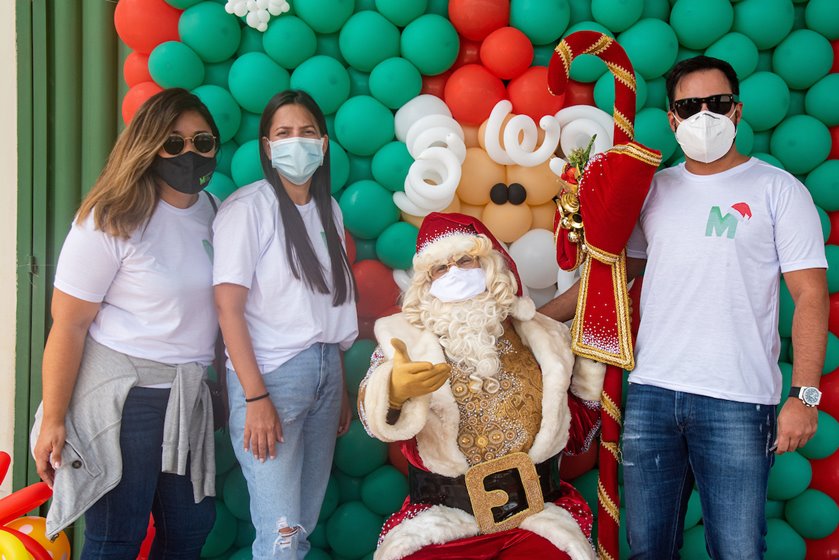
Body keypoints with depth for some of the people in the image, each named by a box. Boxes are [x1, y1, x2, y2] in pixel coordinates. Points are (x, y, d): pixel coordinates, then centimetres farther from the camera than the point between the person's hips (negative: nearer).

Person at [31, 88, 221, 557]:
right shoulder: (114, 220, -14)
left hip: (188, 393, 7)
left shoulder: (208, 209, 5)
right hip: (123, 394, -7)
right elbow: (68, 325, -14)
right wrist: (53, 420, -14)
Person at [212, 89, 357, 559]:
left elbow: (328, 306, 13)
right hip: (270, 374, -6)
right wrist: (255, 398, -17)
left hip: (326, 371, 6)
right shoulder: (248, 207, -8)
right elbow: (229, 308, -12)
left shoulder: (328, 209, 11)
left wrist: (341, 387, 11)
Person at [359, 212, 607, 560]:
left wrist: (591, 361, 4)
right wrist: (394, 390, -36)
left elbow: (577, 430, 15)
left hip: (537, 512, 1)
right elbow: (374, 415, -13)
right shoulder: (406, 338, 5)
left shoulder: (539, 337, 11)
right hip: (439, 518, 0)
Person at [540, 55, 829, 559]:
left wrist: (804, 395, -11)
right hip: (651, 392, 4)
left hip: (737, 402, -4)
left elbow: (810, 295, -2)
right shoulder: (654, 190, 13)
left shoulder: (777, 189, 2)